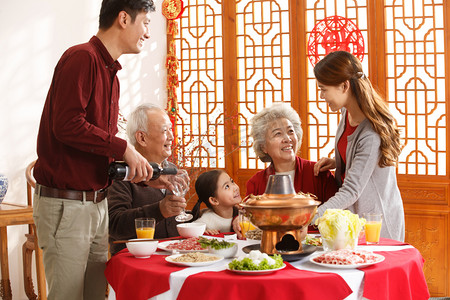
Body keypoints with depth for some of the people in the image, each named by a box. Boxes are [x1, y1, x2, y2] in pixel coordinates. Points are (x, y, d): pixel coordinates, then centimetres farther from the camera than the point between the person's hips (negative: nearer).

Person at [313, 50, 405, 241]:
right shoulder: (347, 111, -4)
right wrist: (336, 162, -3)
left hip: (376, 221, -8)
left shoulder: (372, 134, -31)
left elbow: (351, 191, -31)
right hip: (351, 213, 8)